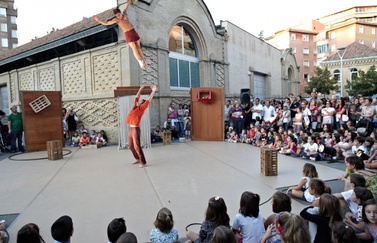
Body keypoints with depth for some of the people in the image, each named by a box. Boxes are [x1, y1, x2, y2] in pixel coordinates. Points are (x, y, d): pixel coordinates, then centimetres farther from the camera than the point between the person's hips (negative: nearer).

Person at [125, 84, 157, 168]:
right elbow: (137, 97, 25)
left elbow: (149, 100, -6)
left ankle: (143, 162, -6)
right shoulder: (135, 107, 15)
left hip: (135, 129, -8)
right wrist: (140, 89, 30)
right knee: (131, 146, 14)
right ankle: (138, 159, 30)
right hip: (130, 128, 8)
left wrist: (153, 91, -6)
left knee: (137, 146, -11)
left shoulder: (141, 108, -2)